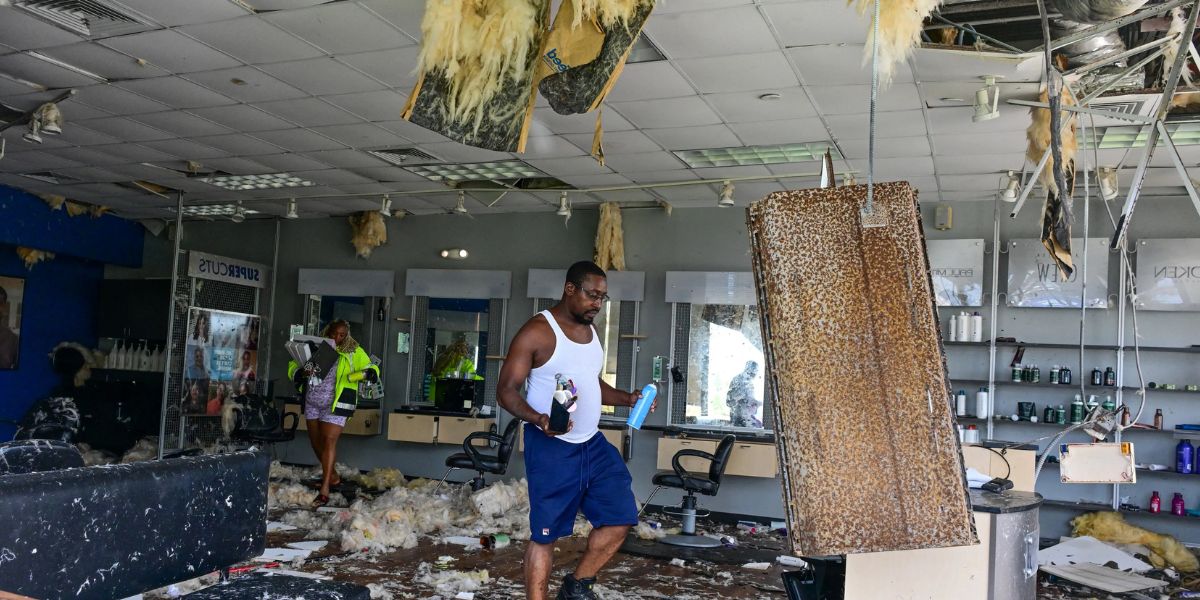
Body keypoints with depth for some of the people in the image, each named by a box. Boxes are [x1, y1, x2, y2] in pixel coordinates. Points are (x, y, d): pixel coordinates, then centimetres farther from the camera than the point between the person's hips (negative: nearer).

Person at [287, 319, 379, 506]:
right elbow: (293, 366, 5)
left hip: (335, 404, -4)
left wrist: (369, 373, -23)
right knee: (316, 441, 14)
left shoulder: (353, 352, -2)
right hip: (312, 403, 4)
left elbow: (372, 368, 0)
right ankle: (332, 477, 34)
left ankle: (325, 490, -9)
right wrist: (301, 373, -17)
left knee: (329, 442, -11)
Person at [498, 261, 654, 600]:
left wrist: (627, 399, 5)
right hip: (551, 447, -7)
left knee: (621, 517, 6)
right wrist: (538, 419, -32)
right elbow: (507, 390, -14)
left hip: (592, 443, 8)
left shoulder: (591, 331, 11)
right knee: (545, 532, 0)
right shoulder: (537, 332, -13)